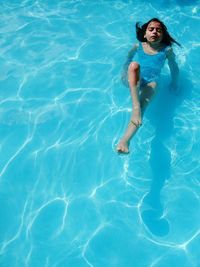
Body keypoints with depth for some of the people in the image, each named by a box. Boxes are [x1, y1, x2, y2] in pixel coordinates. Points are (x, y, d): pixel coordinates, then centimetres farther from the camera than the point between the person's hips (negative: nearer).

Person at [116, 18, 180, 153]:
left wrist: (175, 84, 17)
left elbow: (174, 68, 13)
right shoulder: (138, 46, 8)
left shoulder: (167, 50, 4)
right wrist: (125, 75, 27)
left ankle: (125, 140, -50)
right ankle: (135, 107, -47)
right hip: (133, 80, 2)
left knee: (143, 106, -32)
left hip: (150, 82, -1)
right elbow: (128, 59, 23)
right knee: (134, 65, -33)